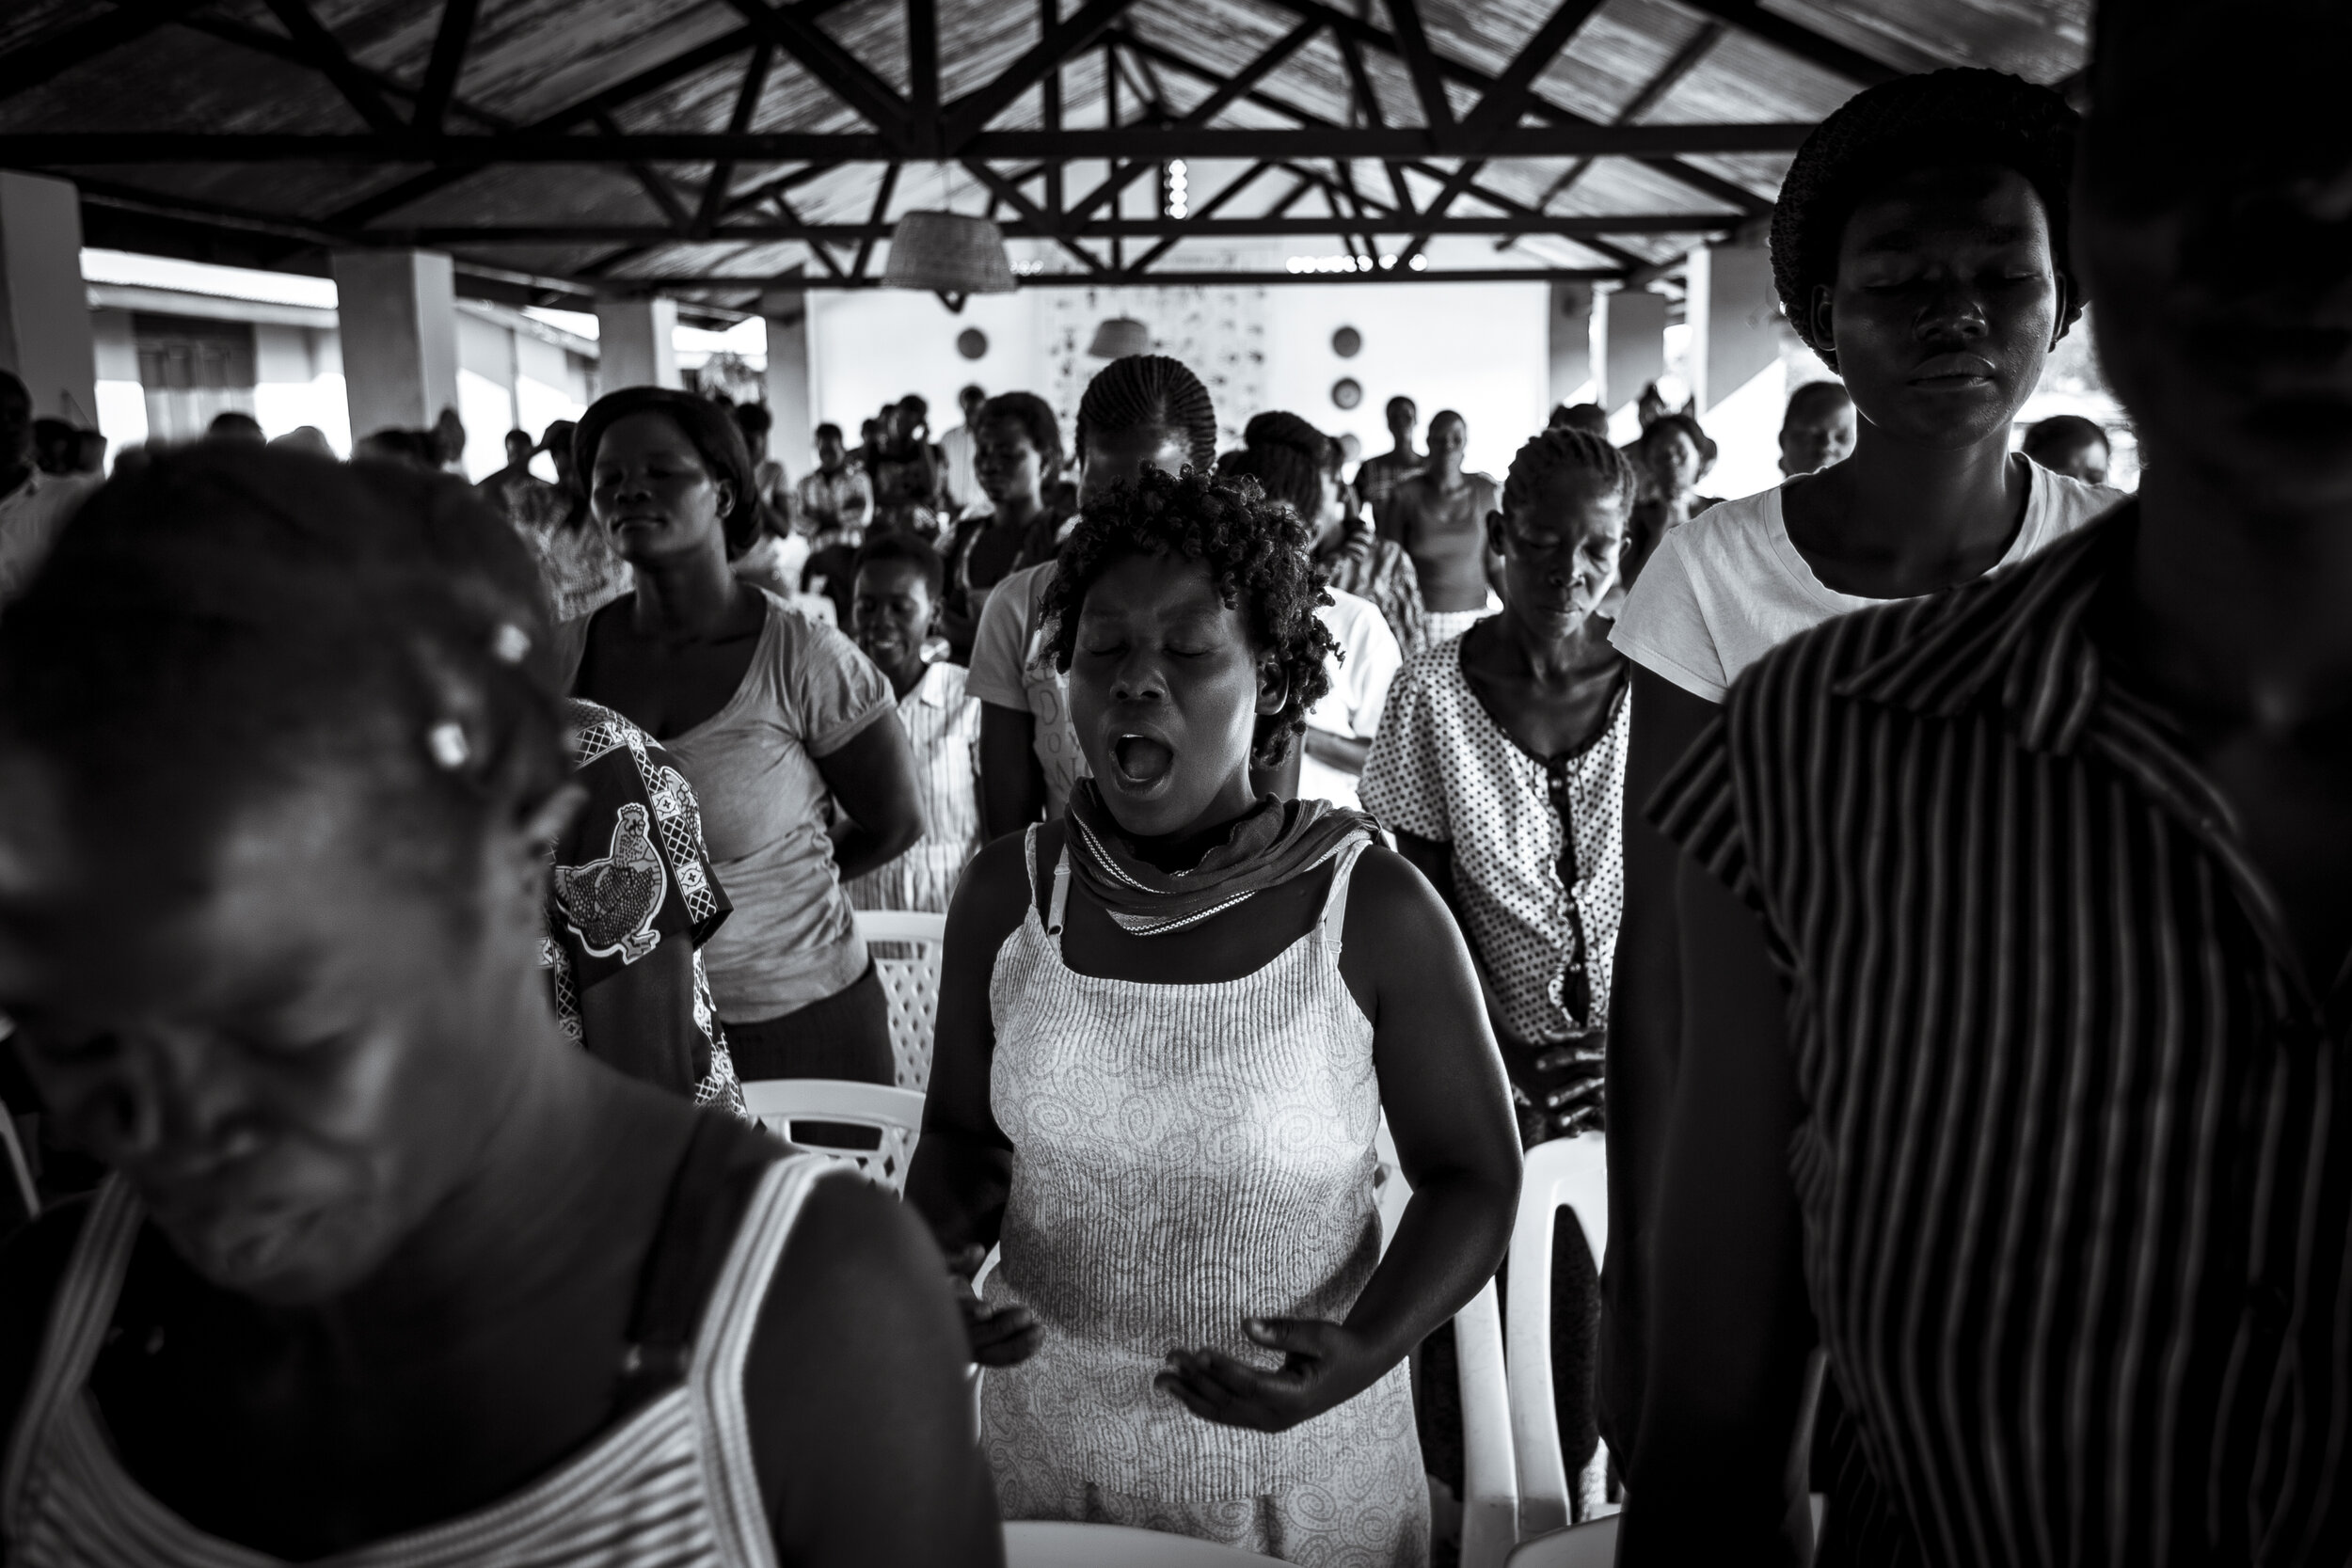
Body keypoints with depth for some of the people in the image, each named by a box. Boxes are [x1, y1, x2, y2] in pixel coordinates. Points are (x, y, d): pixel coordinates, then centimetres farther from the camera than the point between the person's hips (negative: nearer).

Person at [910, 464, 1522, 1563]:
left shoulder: (1374, 909, -17)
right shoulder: (1005, 894, -8)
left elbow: (1472, 1175, -6)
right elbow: (963, 1136, 5)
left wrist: (1367, 1349, -20)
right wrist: (937, 1260, -14)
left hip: (1299, 1456, -2)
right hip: (1048, 1428, 3)